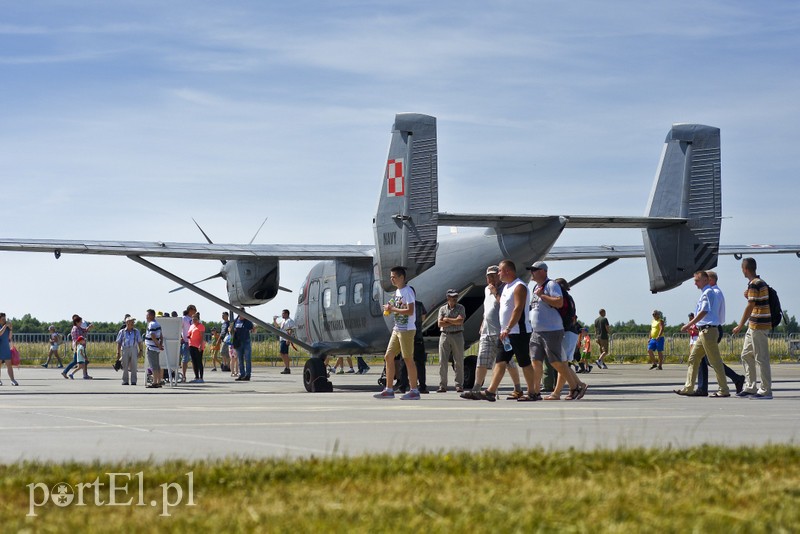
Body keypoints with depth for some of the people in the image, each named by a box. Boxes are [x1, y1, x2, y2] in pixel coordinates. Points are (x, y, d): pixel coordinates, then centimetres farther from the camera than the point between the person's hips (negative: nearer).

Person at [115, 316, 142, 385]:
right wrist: (118, 353, 2)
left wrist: (140, 350, 3)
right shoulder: (122, 332, 9)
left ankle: (133, 381, 2)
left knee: (133, 366, -2)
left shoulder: (136, 331, 13)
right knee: (125, 367, -1)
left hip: (134, 349, 1)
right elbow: (119, 343, 9)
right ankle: (125, 381, 4)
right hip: (125, 349, -1)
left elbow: (139, 342, 14)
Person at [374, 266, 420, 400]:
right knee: (388, 357, 7)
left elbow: (410, 311, -22)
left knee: (408, 359, -6)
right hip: (397, 330, 10)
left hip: (407, 330, -10)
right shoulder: (397, 291, 16)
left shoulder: (408, 292, -13)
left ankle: (414, 391, 0)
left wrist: (392, 309, -16)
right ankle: (389, 390, 11)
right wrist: (389, 309, 5)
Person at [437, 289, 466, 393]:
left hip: (457, 335, -1)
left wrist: (447, 320, -3)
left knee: (459, 362, -1)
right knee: (442, 361, -2)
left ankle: (459, 385, 4)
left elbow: (460, 320, -10)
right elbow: (440, 324, -2)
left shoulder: (460, 308, 6)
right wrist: (454, 322, -6)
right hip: (444, 335, 1)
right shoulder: (442, 309, 10)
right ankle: (442, 386, 1)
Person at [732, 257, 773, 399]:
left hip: (758, 325, -10)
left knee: (761, 358, -6)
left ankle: (766, 390, -4)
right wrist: (748, 296, 9)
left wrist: (740, 326, -15)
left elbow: (750, 307, -18)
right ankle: (750, 388, 19)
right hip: (754, 326, 10)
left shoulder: (754, 285, -16)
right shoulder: (761, 283, 15)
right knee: (746, 355, 15)